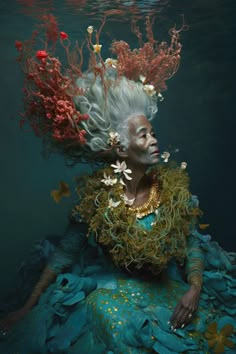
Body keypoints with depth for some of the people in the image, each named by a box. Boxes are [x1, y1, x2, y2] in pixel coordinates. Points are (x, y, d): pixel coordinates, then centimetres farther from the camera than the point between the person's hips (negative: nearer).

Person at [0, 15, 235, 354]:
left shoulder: (172, 185, -7)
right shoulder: (96, 196, -14)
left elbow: (193, 244, -1)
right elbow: (64, 253, -5)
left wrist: (195, 289, -18)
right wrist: (29, 308, -5)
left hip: (168, 288, 2)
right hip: (111, 291, -2)